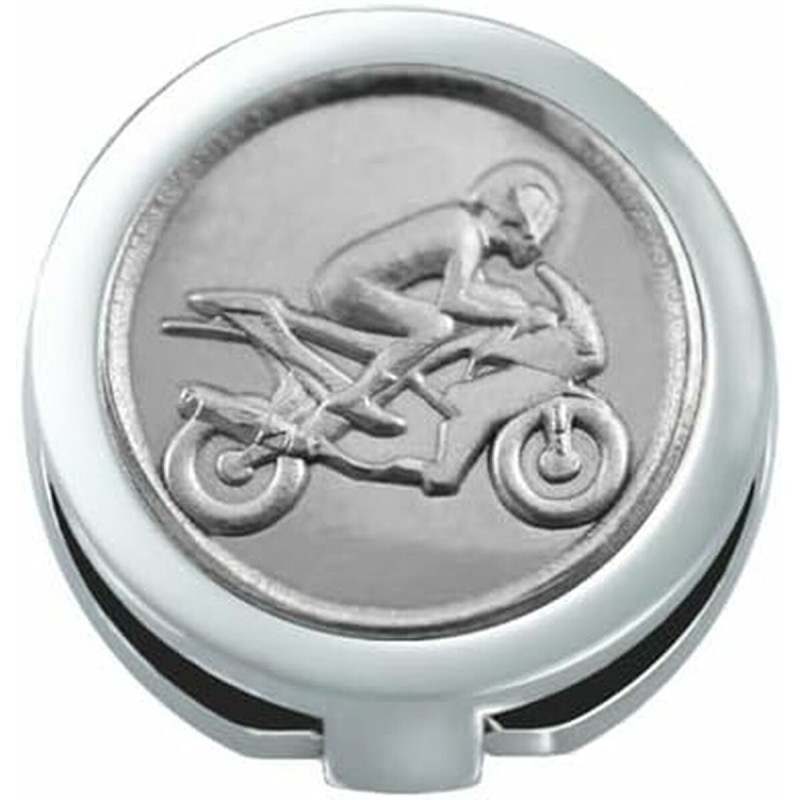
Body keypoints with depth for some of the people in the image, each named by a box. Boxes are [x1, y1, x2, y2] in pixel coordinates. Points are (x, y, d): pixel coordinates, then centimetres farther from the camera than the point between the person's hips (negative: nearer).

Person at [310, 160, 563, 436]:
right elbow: (453, 301, -28)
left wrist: (527, 309, 11)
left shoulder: (466, 216, 11)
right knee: (437, 327, -23)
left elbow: (473, 289, 21)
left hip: (332, 283, 10)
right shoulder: (468, 235, -15)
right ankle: (354, 397, -23)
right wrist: (517, 314, -19)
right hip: (344, 286, -10)